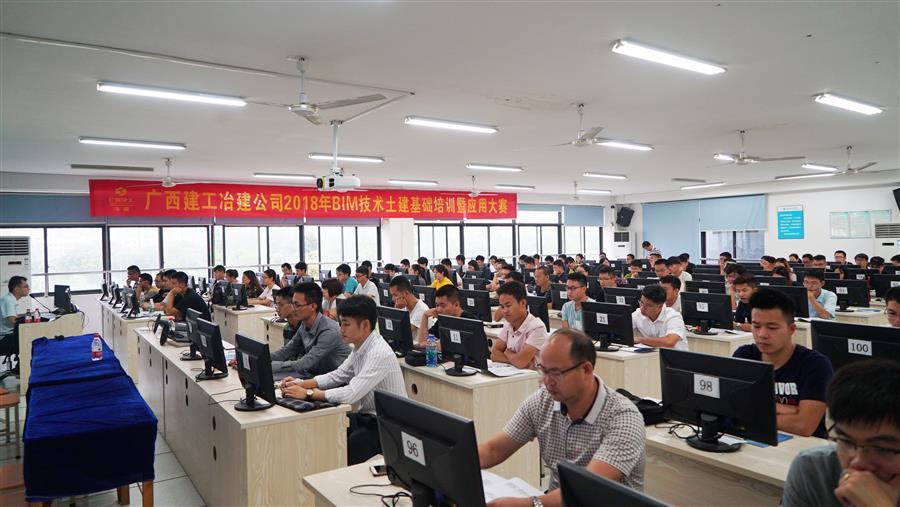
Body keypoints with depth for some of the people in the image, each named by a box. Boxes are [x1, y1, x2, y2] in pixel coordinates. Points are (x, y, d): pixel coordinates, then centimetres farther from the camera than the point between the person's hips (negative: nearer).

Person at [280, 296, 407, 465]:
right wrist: (301, 383, -1)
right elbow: (337, 376, 13)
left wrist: (308, 393, -21)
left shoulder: (380, 354, -25)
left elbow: (351, 394, -30)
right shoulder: (360, 347, 2)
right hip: (367, 416, 8)